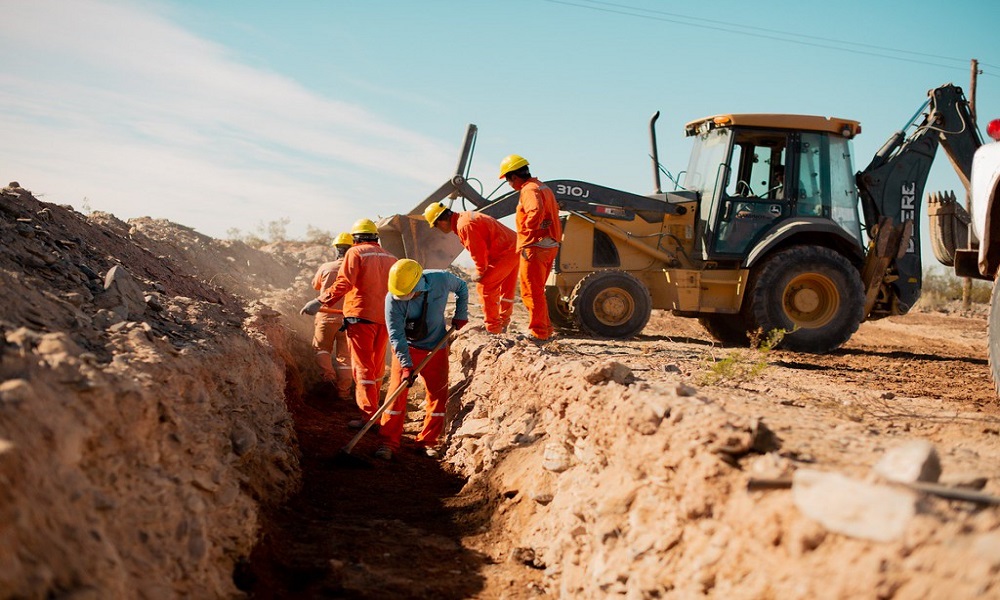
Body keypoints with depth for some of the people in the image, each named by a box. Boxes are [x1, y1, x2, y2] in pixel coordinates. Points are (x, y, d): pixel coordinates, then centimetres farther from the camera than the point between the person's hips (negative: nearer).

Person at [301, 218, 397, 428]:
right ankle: (373, 407, 21)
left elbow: (343, 283, -17)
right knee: (377, 367, 14)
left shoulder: (356, 253, -4)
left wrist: (320, 301, -17)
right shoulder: (390, 257, 13)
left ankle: (369, 416, -9)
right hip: (385, 318, 6)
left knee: (363, 367, -5)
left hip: (361, 316, -6)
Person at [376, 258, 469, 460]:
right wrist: (406, 365, -30)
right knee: (398, 392, -10)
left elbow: (462, 288, 5)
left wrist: (460, 315, 0)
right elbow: (396, 335, -24)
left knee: (438, 394, 1)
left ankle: (428, 442, 11)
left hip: (436, 347, 2)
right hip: (406, 348, -2)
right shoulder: (393, 299, -26)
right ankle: (388, 442, -4)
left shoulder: (442, 280, -20)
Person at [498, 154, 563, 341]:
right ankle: (546, 329, 24)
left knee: (531, 292, -3)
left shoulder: (529, 190, -14)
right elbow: (554, 212, 26)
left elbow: (536, 211, -34)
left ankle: (538, 333, -1)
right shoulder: (543, 187, 18)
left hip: (535, 247, -10)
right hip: (550, 246, 10)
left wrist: (527, 235, -22)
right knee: (537, 291, 19)